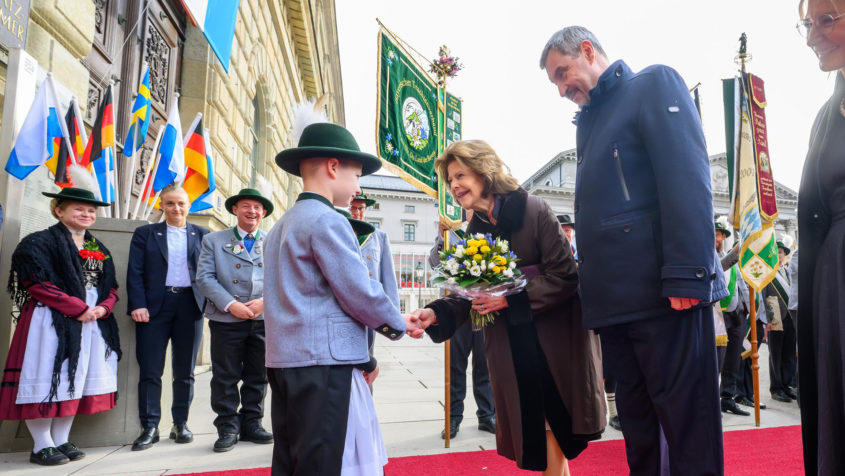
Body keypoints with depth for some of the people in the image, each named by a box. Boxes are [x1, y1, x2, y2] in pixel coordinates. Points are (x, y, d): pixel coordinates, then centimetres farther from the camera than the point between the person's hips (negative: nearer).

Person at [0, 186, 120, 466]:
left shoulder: (99, 249, 16)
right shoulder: (40, 242, -4)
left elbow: (110, 286, 15)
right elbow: (37, 282, -14)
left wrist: (103, 307, -7)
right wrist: (77, 308, -17)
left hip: (93, 321, 7)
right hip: (51, 321, -6)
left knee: (76, 379, 10)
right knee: (48, 378, -4)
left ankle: (61, 441, 20)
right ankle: (42, 446, 8)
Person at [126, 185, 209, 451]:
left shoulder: (202, 235, 11)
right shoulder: (145, 234, 9)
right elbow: (135, 273, 2)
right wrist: (138, 305, -10)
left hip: (190, 305, 1)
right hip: (154, 306, -1)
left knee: (185, 371, 7)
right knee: (150, 371, -1)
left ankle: (180, 424, 18)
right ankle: (149, 428, 9)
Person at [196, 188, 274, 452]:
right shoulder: (213, 240, 7)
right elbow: (204, 277, -2)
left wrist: (264, 301, -11)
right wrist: (231, 304, -14)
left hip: (264, 320, 2)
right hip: (226, 320, -2)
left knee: (258, 377, 9)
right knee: (225, 378, 2)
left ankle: (251, 425, 23)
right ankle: (227, 428, 16)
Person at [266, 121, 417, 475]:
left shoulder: (281, 226, 16)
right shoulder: (328, 221, -12)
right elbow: (360, 293, -14)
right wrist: (399, 326, 4)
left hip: (285, 361, 10)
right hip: (325, 363, -9)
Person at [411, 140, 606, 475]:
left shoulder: (534, 210, -12)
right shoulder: (474, 231, 4)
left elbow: (564, 277, -15)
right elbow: (468, 295, 3)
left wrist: (511, 299, -22)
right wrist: (436, 314, -15)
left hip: (554, 339, -4)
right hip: (509, 345, 4)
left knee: (556, 424, 2)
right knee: (537, 433, 7)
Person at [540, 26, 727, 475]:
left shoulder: (654, 84, 1)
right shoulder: (590, 121, 24)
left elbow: (688, 180, -13)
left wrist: (686, 275, -22)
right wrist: (590, 285, 16)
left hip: (663, 295, -8)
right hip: (614, 301, 8)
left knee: (688, 430, -1)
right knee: (638, 428, 13)